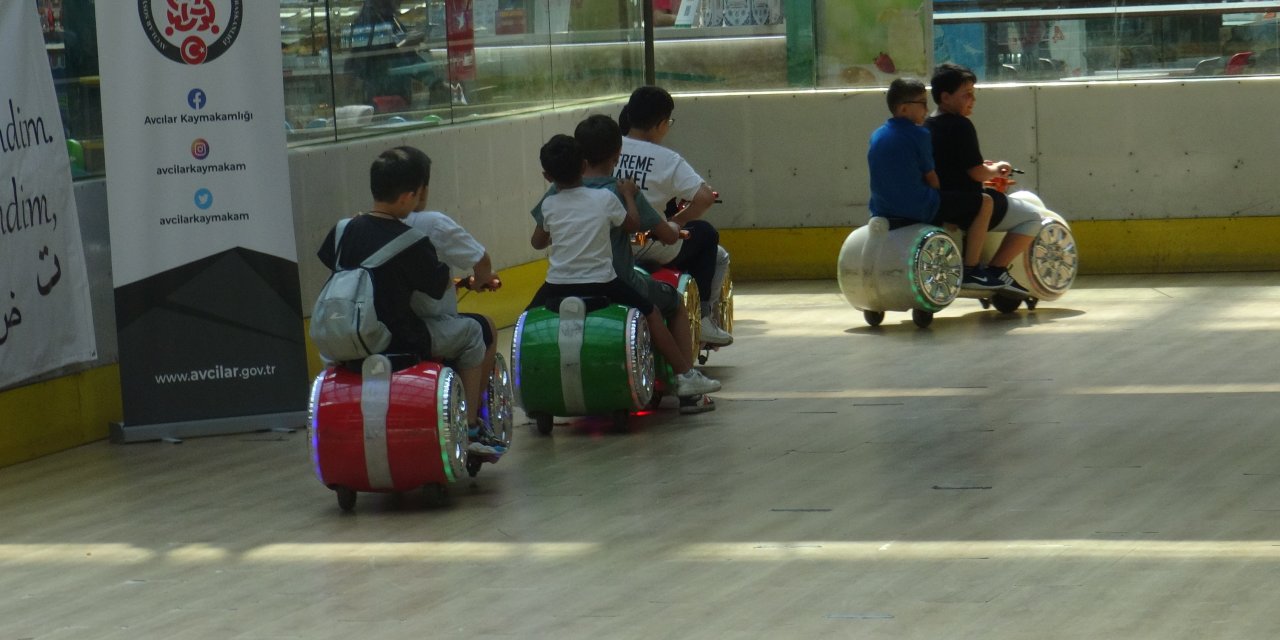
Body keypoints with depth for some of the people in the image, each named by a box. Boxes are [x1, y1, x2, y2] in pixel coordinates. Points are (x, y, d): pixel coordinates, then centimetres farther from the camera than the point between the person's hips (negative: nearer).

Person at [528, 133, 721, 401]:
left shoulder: (548, 206, 1)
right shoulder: (605, 198, -3)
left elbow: (537, 242, 16)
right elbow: (633, 223, 12)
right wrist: (629, 195, 28)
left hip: (558, 286, 1)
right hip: (601, 284, -1)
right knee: (650, 313, 15)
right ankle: (686, 374, 14)